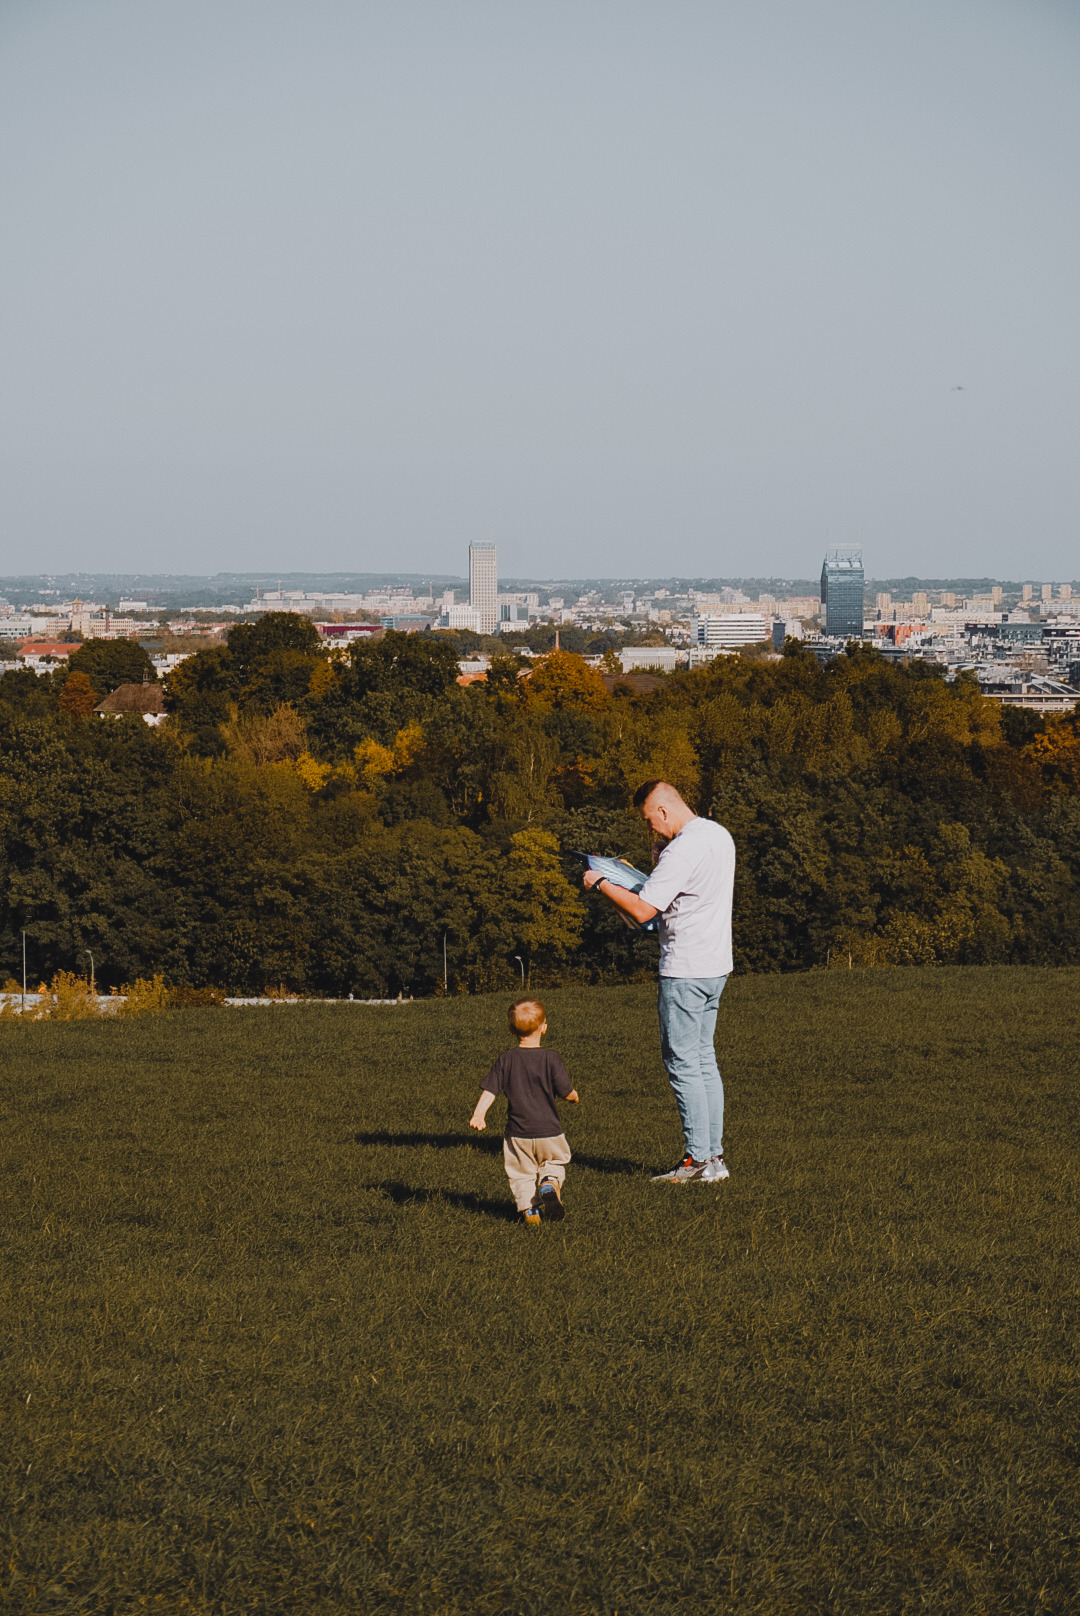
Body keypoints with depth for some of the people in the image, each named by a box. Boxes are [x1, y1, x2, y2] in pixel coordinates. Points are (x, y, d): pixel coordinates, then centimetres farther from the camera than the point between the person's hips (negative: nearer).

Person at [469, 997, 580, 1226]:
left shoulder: (506, 1061, -3)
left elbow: (490, 1090, -8)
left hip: (518, 1134, 1)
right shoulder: (550, 1059, -9)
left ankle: (529, 1210, 0)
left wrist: (478, 1115, -9)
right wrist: (574, 1096, 14)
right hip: (549, 1131, -1)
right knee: (554, 1164, 20)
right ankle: (550, 1184, -9)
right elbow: (567, 1093, -7)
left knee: (521, 1174, 14)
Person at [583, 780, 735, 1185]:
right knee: (704, 1060, 13)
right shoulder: (719, 835, 11)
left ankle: (698, 1160, -4)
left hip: (685, 969, -10)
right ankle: (714, 1156, 14)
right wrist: (660, 862, 13)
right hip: (715, 966, 10)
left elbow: (643, 910, -20)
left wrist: (599, 883, -7)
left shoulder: (682, 851, -19)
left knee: (683, 1063, -4)